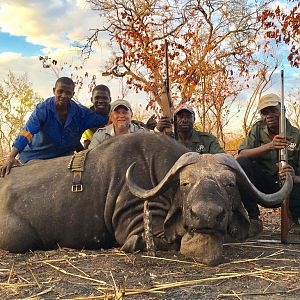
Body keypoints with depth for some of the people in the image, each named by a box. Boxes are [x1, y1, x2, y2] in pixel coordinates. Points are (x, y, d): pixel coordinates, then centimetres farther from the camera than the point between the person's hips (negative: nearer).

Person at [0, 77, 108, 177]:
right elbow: (26, 132, -25)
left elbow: (104, 120, 2)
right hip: (36, 158, -3)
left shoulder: (80, 112, -6)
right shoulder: (43, 109, -16)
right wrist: (11, 157, -35)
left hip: (63, 157, 3)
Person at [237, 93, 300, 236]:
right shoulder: (258, 129, 3)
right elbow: (241, 154, -15)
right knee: (241, 163, -27)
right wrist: (269, 146, -30)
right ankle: (254, 219, -19)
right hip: (261, 183, 2)